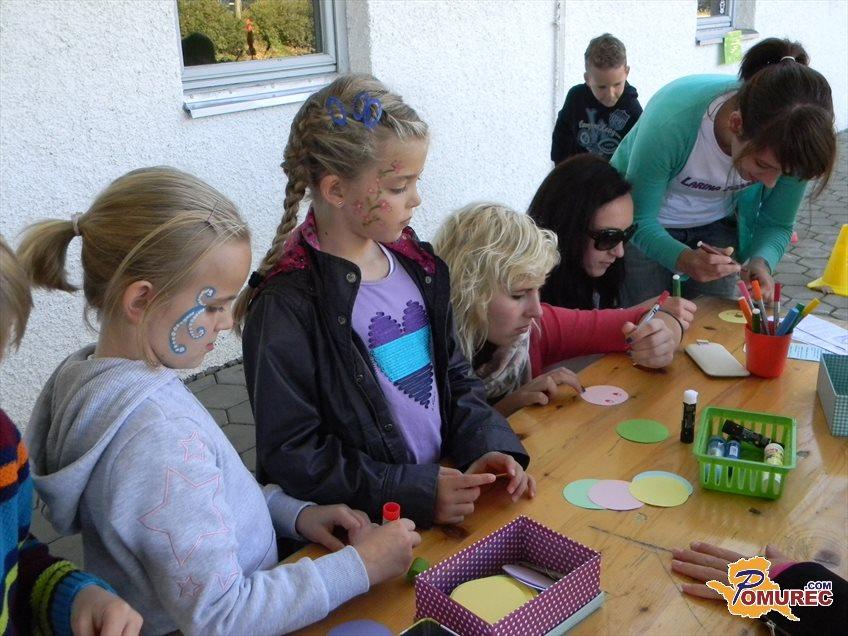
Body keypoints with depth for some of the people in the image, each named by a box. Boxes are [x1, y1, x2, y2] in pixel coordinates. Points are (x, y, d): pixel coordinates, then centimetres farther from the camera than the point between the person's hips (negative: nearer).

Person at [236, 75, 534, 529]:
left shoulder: (416, 264, 7)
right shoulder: (286, 305, -16)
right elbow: (292, 458, -14)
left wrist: (489, 446, -1)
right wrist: (417, 491, -18)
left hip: (445, 488, 7)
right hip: (360, 532, -7)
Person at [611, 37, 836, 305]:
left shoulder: (787, 149, -27)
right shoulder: (672, 122, -38)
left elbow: (776, 224, -10)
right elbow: (639, 220, -28)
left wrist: (762, 262, -32)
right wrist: (684, 259, -46)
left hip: (717, 223, 3)